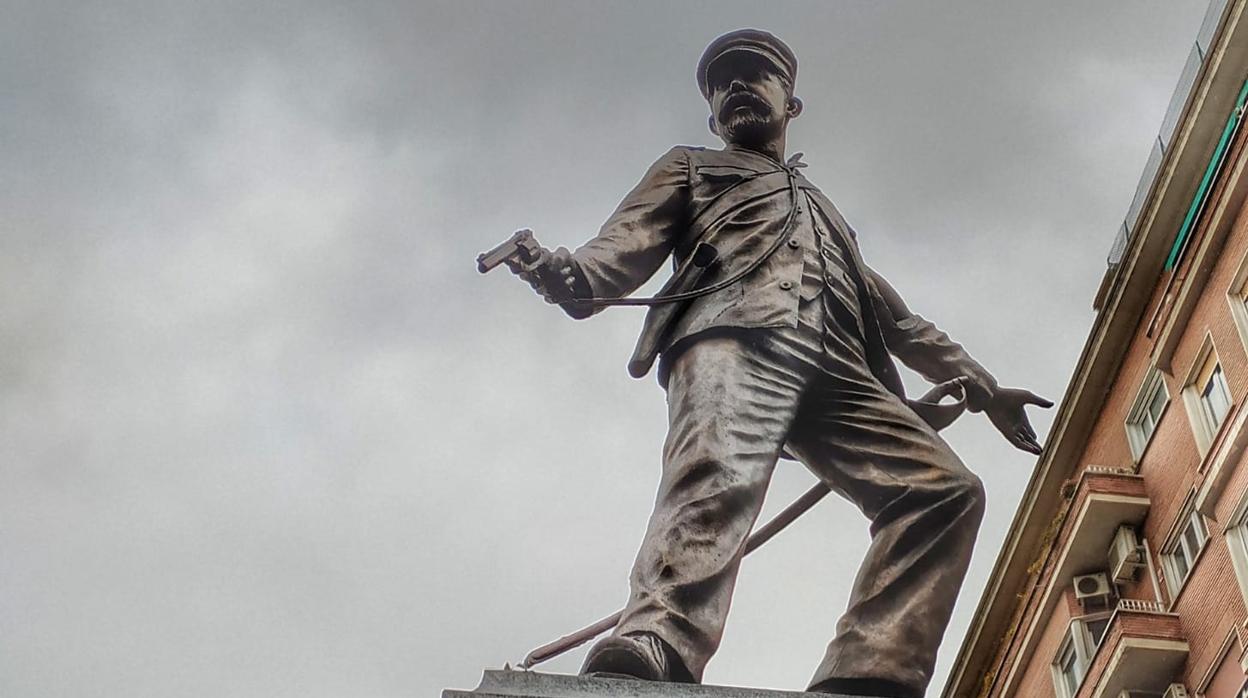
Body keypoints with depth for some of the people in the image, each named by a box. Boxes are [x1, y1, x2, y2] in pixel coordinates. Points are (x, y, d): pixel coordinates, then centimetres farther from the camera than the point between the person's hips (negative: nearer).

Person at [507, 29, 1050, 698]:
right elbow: (631, 241, 14)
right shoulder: (691, 168, 33)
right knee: (719, 476, -36)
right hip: (735, 339, -5)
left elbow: (893, 314, 44)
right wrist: (575, 273, -10)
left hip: (838, 370, 5)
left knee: (944, 488, -19)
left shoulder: (824, 208, 46)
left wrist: (977, 381, 34)